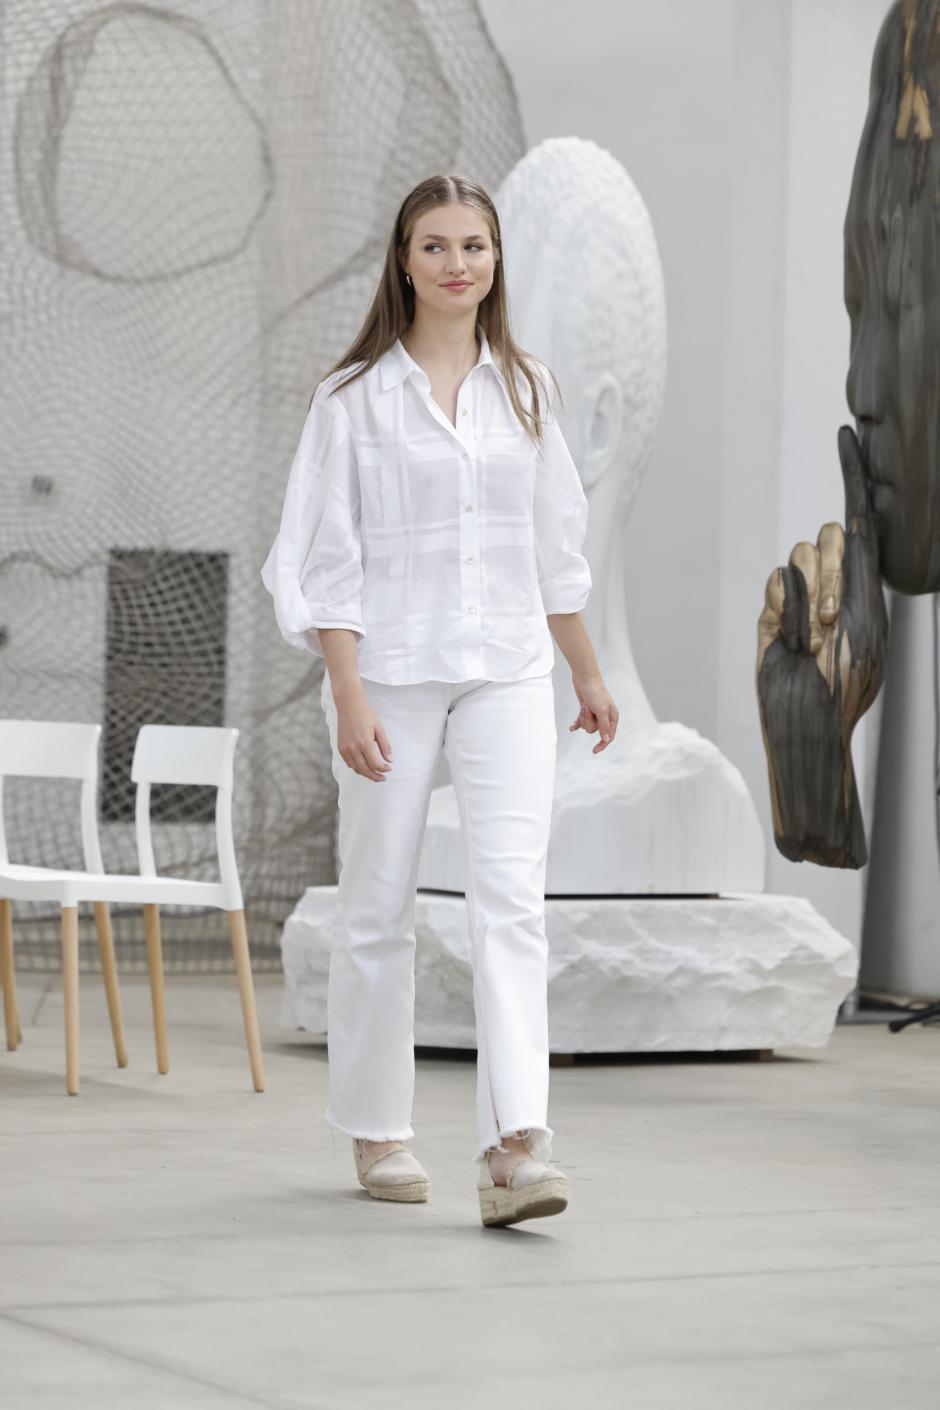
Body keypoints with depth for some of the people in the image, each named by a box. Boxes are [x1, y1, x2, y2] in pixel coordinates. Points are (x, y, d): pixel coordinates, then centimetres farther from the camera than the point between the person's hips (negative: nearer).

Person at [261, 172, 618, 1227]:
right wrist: (348, 696, -14)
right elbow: (328, 558, -5)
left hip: (506, 672, 2)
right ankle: (377, 1133, 22)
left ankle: (515, 1142, -19)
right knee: (379, 911, 7)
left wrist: (589, 672, 19)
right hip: (390, 669, -2)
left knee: (511, 898, -12)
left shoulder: (523, 388, 9)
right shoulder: (357, 396, -2)